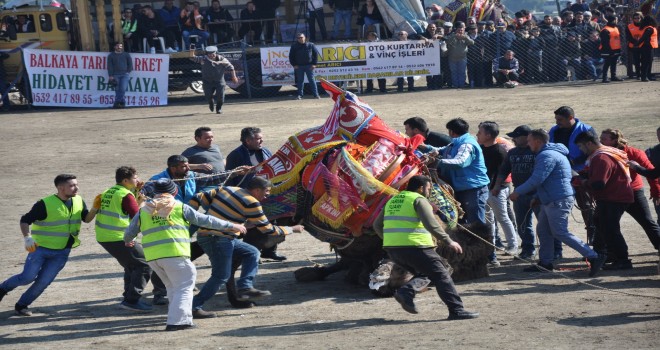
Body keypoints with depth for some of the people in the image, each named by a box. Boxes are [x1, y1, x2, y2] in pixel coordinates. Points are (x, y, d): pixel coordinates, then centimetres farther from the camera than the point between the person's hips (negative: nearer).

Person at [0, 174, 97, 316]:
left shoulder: (79, 201, -1)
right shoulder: (45, 204, -17)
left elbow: (86, 219, 10)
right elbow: (25, 220, -13)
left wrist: (95, 208, -9)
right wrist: (27, 238, -28)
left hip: (62, 253, 4)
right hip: (40, 248, -4)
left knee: (43, 282, 1)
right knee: (28, 277, -8)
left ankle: (22, 305, 18)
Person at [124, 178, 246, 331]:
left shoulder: (143, 211, 15)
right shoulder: (180, 207, 6)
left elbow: (129, 233, 22)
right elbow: (205, 220, 11)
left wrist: (128, 241, 47)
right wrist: (231, 226, 20)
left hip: (152, 257, 5)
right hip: (174, 254, -5)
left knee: (172, 287, 20)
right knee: (184, 287, 0)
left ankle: (183, 318, 22)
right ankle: (176, 321, -13)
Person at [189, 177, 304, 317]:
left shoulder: (224, 189, 14)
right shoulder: (252, 203, -8)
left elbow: (198, 199, 12)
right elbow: (268, 230, -2)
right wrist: (292, 229, 10)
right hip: (219, 240, -9)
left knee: (252, 253, 15)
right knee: (221, 276, -3)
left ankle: (245, 287, 5)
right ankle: (194, 307, -2)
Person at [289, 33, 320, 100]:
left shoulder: (311, 45, 1)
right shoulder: (294, 46, 3)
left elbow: (316, 54, 5)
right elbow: (291, 56, 7)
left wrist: (314, 64, -2)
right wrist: (294, 65, -3)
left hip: (309, 66, -1)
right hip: (299, 66, 1)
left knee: (312, 80, -1)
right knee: (300, 81, 4)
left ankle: (316, 94, 1)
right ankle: (299, 95, 11)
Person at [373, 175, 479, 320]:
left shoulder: (392, 201, 20)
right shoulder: (419, 200, -3)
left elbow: (377, 225, 22)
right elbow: (431, 225, -16)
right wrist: (449, 242, -13)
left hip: (392, 249, 7)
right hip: (415, 247, -7)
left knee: (420, 272, 25)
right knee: (441, 276, 0)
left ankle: (406, 292, 1)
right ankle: (457, 310, -5)